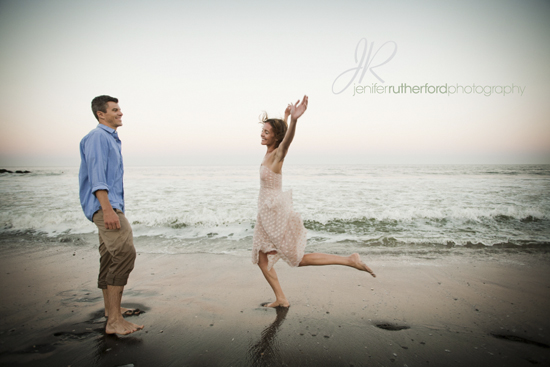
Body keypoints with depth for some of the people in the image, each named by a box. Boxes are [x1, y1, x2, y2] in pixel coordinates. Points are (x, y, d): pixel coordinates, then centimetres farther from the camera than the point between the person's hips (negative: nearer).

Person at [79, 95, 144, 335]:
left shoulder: (110, 138, 22)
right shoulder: (97, 137, -8)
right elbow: (96, 175, -19)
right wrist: (107, 209, -27)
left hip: (111, 205, 11)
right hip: (104, 205, -11)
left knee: (110, 257, 15)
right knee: (125, 252, -22)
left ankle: (111, 310, 26)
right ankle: (114, 320, -21)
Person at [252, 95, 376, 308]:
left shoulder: (278, 154, -16)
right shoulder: (269, 151, 7)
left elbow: (287, 139, -40)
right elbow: (279, 130, 27)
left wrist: (293, 120, -59)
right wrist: (285, 117, 43)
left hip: (275, 213, -9)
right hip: (266, 213, 9)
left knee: (299, 260, -1)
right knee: (262, 260, 10)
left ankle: (350, 261, 4)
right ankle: (281, 300, 21)